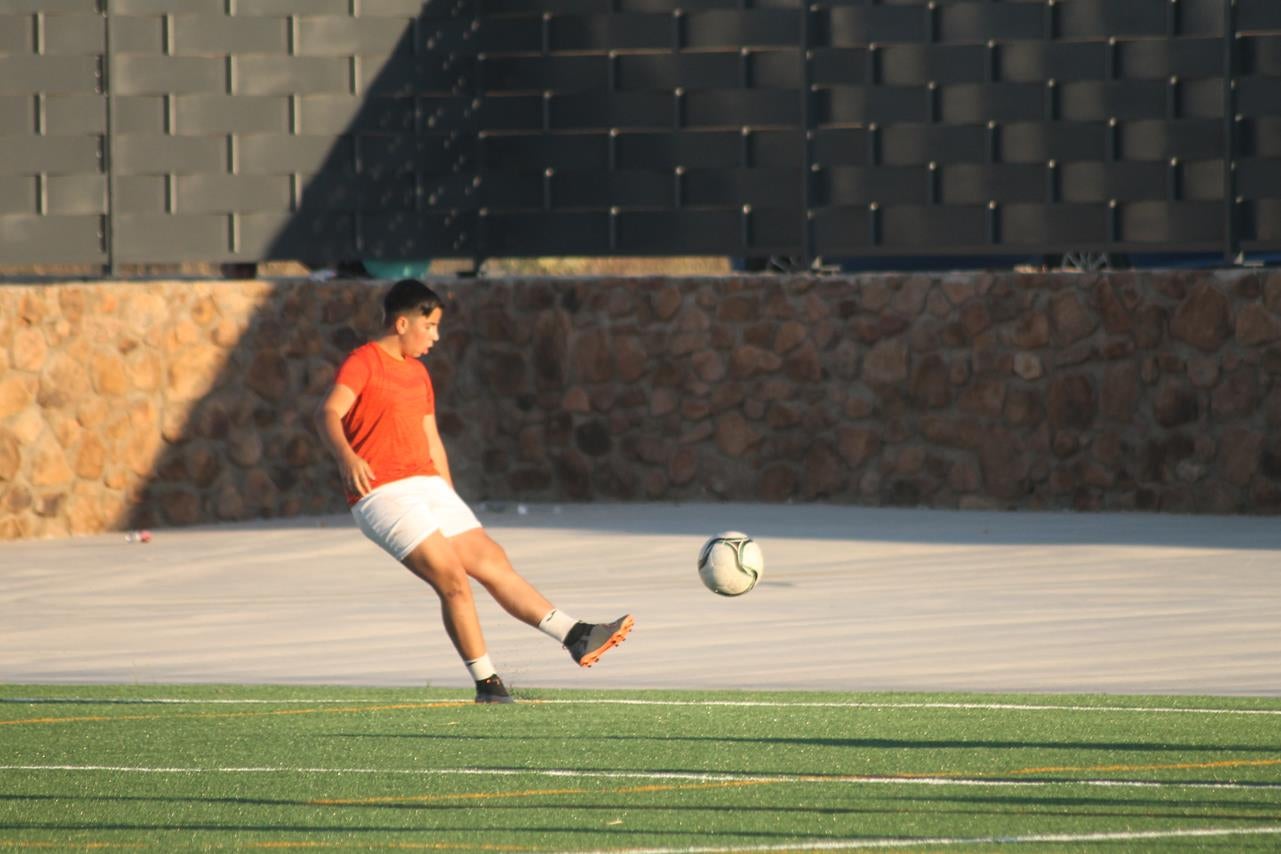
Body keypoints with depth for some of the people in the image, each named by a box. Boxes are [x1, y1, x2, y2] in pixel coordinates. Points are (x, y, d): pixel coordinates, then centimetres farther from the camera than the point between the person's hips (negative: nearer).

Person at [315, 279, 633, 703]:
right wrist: (346, 457, -41)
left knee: (494, 563, 5)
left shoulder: (418, 373, 20)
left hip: (429, 488, 8)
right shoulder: (363, 362, -6)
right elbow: (329, 413, -22)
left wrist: (452, 506, 25)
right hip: (382, 493, -8)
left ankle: (575, 636, 4)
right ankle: (486, 682, -8)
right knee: (452, 578, -16)